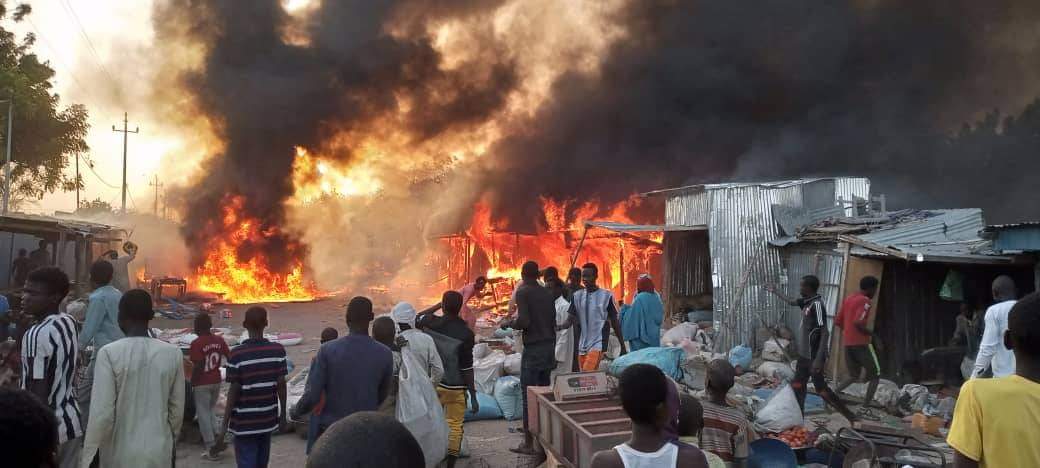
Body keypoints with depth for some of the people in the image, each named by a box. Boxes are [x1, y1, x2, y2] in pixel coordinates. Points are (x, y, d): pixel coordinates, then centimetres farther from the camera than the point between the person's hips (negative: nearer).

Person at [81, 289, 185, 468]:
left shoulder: (109, 353, -10)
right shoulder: (173, 353, -2)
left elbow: (101, 412, -12)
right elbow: (177, 408, 3)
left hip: (120, 453, -2)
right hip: (159, 452, 2)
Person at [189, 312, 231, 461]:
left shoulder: (197, 343, -17)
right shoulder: (219, 340, 1)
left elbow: (197, 367, -20)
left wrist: (191, 383, -9)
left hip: (202, 384, -6)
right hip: (216, 381, 6)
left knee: (203, 414, 3)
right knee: (211, 410, 24)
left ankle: (212, 450, 5)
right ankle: (217, 437, 12)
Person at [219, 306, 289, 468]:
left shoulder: (237, 354, -13)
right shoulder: (278, 350, -5)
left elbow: (234, 392, -12)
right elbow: (281, 385, -2)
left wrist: (224, 426, -6)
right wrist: (283, 416, 10)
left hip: (244, 422, -3)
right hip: (268, 419, 3)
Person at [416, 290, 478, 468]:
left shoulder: (431, 323, -8)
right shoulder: (466, 333, -17)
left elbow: (416, 318, 17)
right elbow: (467, 368, -15)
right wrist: (473, 397, -9)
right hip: (456, 387, -3)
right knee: (455, 427, 8)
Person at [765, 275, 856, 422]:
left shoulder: (817, 305, -21)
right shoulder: (807, 302, 6)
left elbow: (825, 333, -26)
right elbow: (791, 301, 29)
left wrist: (819, 359, -30)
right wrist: (775, 291, 40)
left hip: (813, 356, -9)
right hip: (804, 355, 9)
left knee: (822, 389, -3)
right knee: (797, 386, 13)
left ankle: (850, 416, 6)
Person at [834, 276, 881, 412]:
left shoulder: (848, 299, 14)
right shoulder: (865, 301, -11)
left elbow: (837, 322, 15)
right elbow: (858, 323, -24)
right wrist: (872, 334, -10)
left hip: (847, 343, 8)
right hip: (861, 343, -8)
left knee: (854, 376, 20)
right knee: (875, 375, 7)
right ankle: (864, 409, 2)